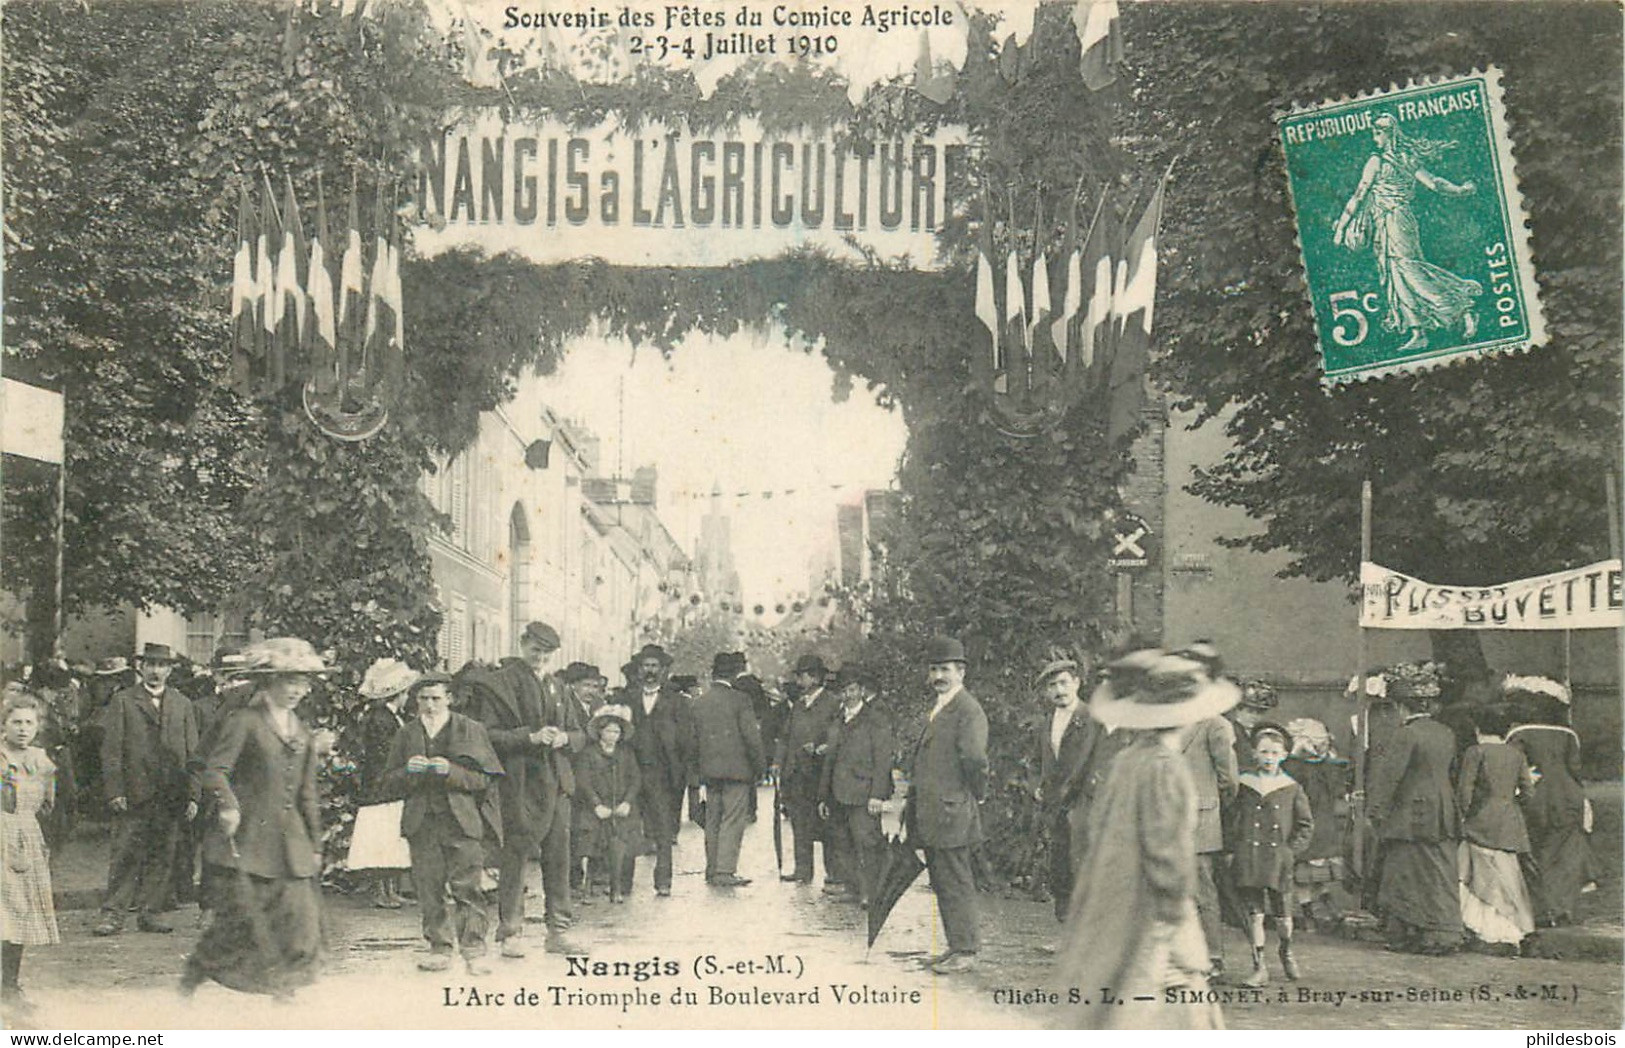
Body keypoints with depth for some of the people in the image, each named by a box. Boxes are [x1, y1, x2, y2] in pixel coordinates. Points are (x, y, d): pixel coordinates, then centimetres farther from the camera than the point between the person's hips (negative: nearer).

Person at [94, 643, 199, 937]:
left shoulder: (182, 704, 14)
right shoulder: (122, 702, 5)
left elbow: (192, 753, 11)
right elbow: (111, 750, -1)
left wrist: (192, 795, 4)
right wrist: (115, 791, -10)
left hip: (171, 798, 3)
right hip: (133, 794, -3)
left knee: (162, 858, 4)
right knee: (126, 856, -3)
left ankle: (149, 912, 13)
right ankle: (113, 914, 4)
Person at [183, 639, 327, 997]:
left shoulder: (302, 733, 17)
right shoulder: (245, 721, -2)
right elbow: (214, 770, -10)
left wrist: (315, 845, 18)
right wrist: (227, 805, -27)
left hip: (290, 840, 6)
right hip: (250, 836, -6)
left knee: (300, 915, -1)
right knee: (242, 911, -7)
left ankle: (283, 986, 12)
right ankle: (193, 975, 12)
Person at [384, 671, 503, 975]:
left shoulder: (471, 730, 6)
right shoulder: (406, 734, 14)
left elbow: (484, 779, 2)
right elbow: (389, 785, 13)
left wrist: (451, 772, -13)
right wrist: (409, 771, -7)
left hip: (462, 821, -3)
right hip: (422, 822, 3)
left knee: (466, 886, -9)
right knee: (429, 889, 1)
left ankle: (474, 949, -6)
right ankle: (439, 949, 9)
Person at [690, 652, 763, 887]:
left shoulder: (700, 702, 9)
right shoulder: (739, 699, -9)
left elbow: (694, 738, 12)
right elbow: (751, 736, -11)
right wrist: (759, 765, -1)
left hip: (709, 770, 6)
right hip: (736, 768, -6)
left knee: (712, 821, 13)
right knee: (732, 820, -3)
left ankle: (712, 870, 17)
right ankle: (725, 871, -7)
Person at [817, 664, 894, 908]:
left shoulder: (876, 719, -3)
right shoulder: (839, 722, 19)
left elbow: (883, 759, -10)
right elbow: (830, 760, 22)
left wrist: (877, 794, -17)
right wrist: (823, 796, 19)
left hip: (863, 795, -7)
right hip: (839, 795, 7)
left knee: (866, 843, -9)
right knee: (841, 843, 6)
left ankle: (869, 893, -4)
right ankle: (854, 887, 14)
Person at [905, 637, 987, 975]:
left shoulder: (968, 710, -13)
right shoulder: (937, 710, 18)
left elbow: (974, 757, -25)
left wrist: (977, 795, -13)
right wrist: (914, 801, 16)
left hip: (951, 813, -10)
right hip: (932, 814, 10)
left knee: (956, 883, -4)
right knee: (943, 883, 14)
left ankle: (966, 951, 3)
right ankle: (957, 947, 22)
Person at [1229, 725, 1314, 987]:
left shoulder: (1292, 789, 5)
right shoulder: (1242, 786, 5)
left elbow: (1306, 825, 10)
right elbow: (1230, 820, 11)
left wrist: (1290, 850, -1)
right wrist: (1236, 848, 1)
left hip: (1279, 859, 0)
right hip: (1248, 859, 0)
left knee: (1282, 914, 6)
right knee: (1254, 914, -2)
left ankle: (1286, 952, 36)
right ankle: (1259, 967, 5)